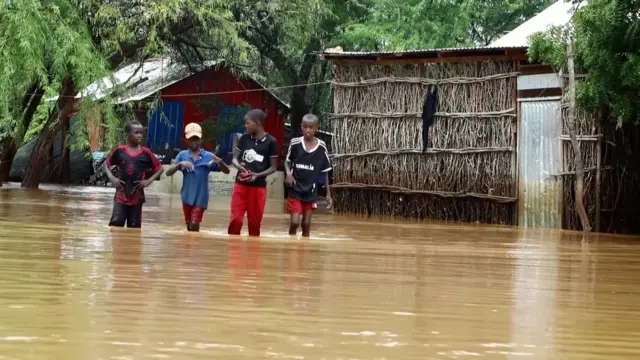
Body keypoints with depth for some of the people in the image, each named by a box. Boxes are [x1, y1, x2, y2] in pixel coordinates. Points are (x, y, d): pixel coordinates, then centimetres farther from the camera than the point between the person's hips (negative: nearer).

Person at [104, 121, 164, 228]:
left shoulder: (146, 153, -3)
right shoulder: (119, 151, -2)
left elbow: (160, 169, 5)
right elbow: (106, 164, 11)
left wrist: (149, 180, -7)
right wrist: (111, 178, -4)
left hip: (137, 196, 1)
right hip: (121, 195, -1)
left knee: (134, 226, 6)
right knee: (116, 223, -11)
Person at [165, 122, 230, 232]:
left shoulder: (208, 156, -2)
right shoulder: (182, 155, 2)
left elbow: (227, 171, -1)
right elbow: (168, 172, -4)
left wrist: (220, 161, -22)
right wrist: (180, 164, -21)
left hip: (200, 197, -3)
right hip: (187, 196, 3)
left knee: (194, 224, -13)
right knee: (189, 226, 13)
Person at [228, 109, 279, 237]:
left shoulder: (271, 142, -5)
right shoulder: (244, 138, 3)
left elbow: (273, 167, -2)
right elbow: (235, 159, 9)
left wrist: (257, 175, -17)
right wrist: (240, 167, -14)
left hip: (258, 186, -2)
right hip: (240, 184, 2)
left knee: (255, 222, 5)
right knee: (235, 219, -5)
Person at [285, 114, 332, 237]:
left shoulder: (321, 147, -6)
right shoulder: (295, 143, -8)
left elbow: (325, 171, 4)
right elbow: (287, 161, 9)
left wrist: (328, 193, 4)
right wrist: (288, 173, -12)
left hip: (311, 191, 1)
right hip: (295, 190, -1)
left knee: (306, 224, 7)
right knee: (294, 222, -9)